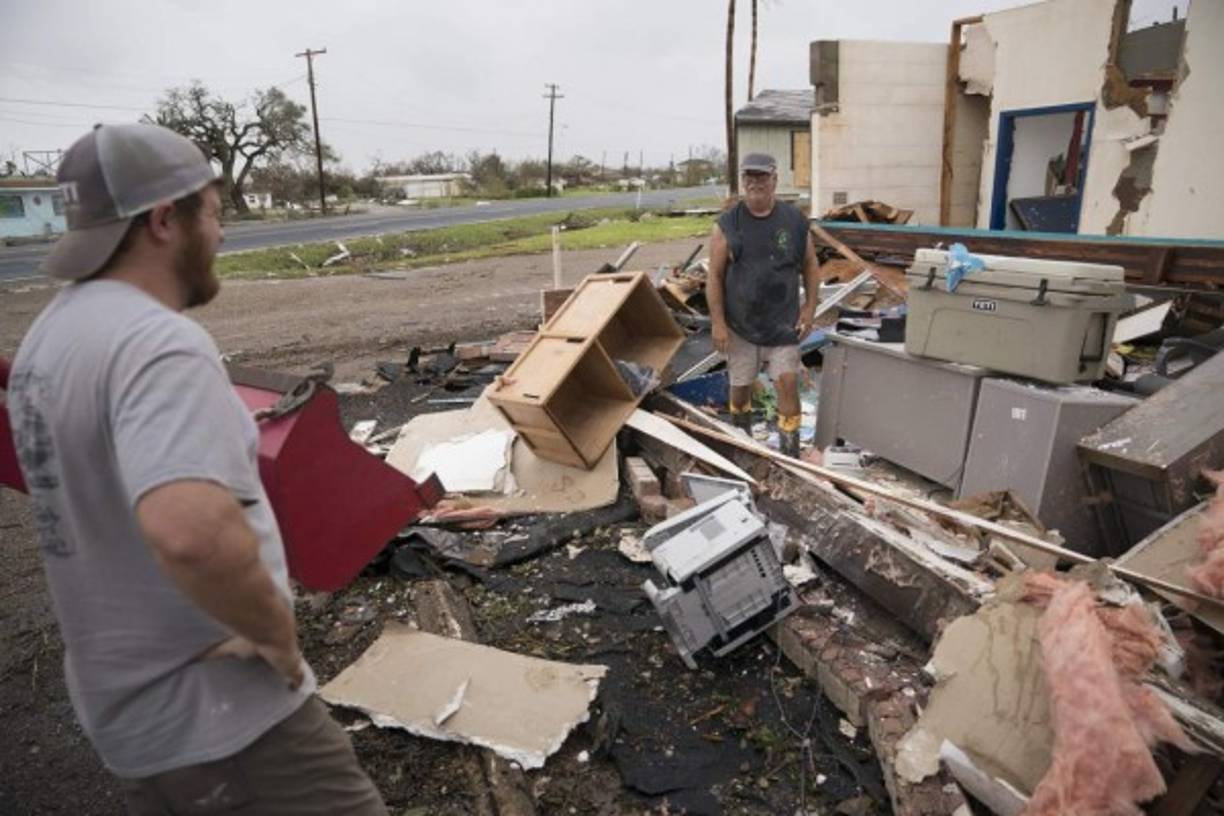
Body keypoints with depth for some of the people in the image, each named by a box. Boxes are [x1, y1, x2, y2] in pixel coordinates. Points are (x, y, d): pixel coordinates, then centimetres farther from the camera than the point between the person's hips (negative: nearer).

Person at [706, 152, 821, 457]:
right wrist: (717, 322, -9)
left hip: (783, 323, 0)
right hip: (740, 323, 0)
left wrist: (810, 307, 2)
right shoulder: (728, 224, -5)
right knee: (740, 384, 12)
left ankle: (790, 451, 6)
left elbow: (811, 265, 10)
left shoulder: (794, 220, 0)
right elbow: (715, 276, -5)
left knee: (787, 382, -6)